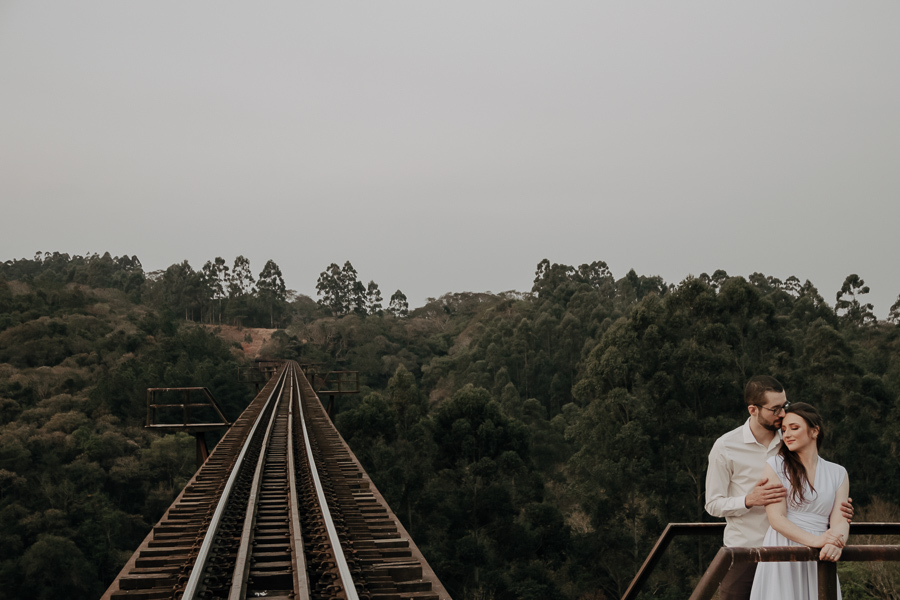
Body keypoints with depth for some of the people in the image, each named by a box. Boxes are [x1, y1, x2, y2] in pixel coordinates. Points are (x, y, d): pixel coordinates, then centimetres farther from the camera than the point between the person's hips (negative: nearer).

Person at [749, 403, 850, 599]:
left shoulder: (837, 473, 11)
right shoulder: (775, 466, 1)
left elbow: (840, 521, 1)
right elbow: (776, 519, -8)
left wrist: (836, 543, -22)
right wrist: (815, 540, -22)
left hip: (818, 560, 2)